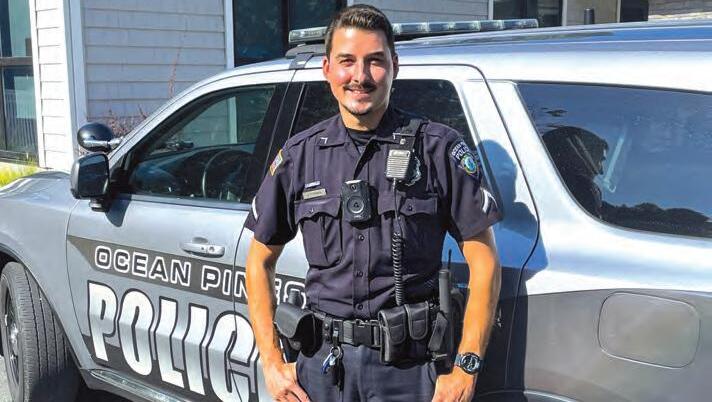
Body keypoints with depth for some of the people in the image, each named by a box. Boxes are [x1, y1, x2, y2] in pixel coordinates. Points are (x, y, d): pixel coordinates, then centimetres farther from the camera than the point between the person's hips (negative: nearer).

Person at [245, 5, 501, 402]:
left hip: (409, 367, -2)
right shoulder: (298, 156, 3)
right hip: (323, 361, 3)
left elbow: (484, 263, -5)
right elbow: (260, 262, 10)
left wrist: (466, 369, -10)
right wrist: (272, 363, 3)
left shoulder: (439, 148, -4)